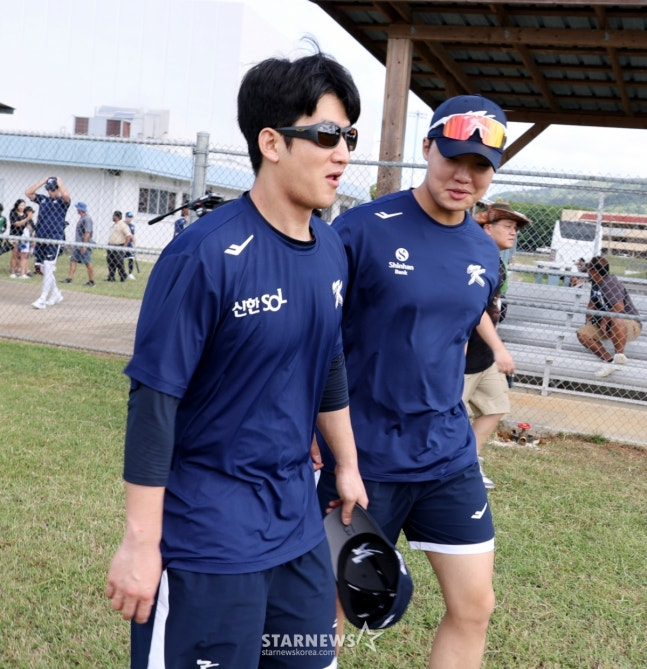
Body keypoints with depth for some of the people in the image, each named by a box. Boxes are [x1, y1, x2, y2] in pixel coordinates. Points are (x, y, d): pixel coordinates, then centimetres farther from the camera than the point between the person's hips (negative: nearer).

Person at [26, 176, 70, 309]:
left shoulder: (62, 201, -1)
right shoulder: (42, 199, 15)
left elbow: (66, 195, -24)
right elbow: (28, 192, 7)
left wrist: (59, 181, -7)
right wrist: (43, 181, 6)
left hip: (54, 239, -6)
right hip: (40, 238, 7)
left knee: (48, 269, -13)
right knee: (44, 270, 12)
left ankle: (42, 300, -14)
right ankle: (55, 294, 28)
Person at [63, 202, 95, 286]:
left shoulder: (87, 219, -16)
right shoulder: (81, 218, 15)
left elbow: (87, 233, -21)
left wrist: (84, 245, -25)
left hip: (85, 245, -10)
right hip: (78, 244, 10)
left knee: (88, 263, -3)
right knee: (73, 260, 4)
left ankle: (91, 281, 3)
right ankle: (69, 278, 4)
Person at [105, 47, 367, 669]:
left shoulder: (330, 248, 2)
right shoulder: (207, 254, -20)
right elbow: (153, 400, -18)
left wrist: (347, 465, 21)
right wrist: (140, 542, -16)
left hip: (298, 523, 7)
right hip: (208, 534, -7)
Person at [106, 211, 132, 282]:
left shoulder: (123, 224, -12)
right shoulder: (114, 224, 18)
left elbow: (128, 236, -18)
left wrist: (125, 246, -22)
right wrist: (108, 245, 21)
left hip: (118, 247, -9)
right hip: (111, 246, 9)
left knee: (119, 263, -8)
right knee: (110, 263, 9)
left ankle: (123, 277, 2)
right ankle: (111, 277, 15)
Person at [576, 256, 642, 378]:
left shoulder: (611, 284, -23)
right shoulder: (595, 282, 5)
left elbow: (618, 309, -31)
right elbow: (592, 303, 18)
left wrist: (604, 321, -18)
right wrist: (588, 321, 6)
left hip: (630, 326, -9)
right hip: (606, 326, 9)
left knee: (615, 321, -44)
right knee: (582, 333, -14)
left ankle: (619, 354, -28)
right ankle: (610, 361, -22)